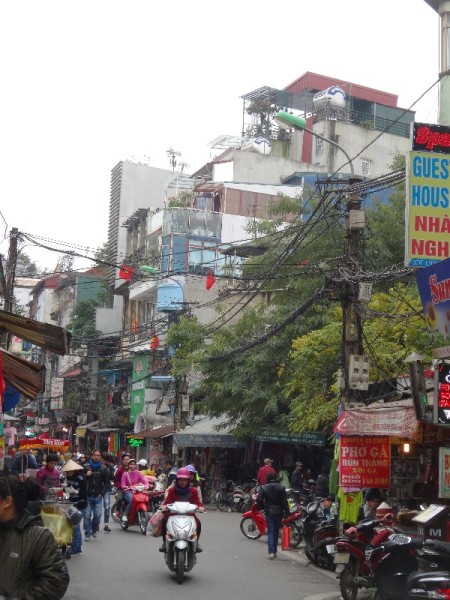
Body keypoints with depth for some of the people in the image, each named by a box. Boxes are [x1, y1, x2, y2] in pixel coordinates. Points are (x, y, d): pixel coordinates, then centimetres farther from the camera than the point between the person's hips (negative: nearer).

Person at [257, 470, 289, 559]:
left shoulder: (264, 488, -5)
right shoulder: (281, 488, -3)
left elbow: (259, 500, -12)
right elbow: (285, 501, -4)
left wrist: (263, 508, 5)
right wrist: (286, 513, 0)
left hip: (269, 512, -1)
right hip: (279, 512, 1)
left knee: (270, 532, -1)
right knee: (276, 531, 14)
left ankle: (271, 552, -15)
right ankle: (274, 551, 19)